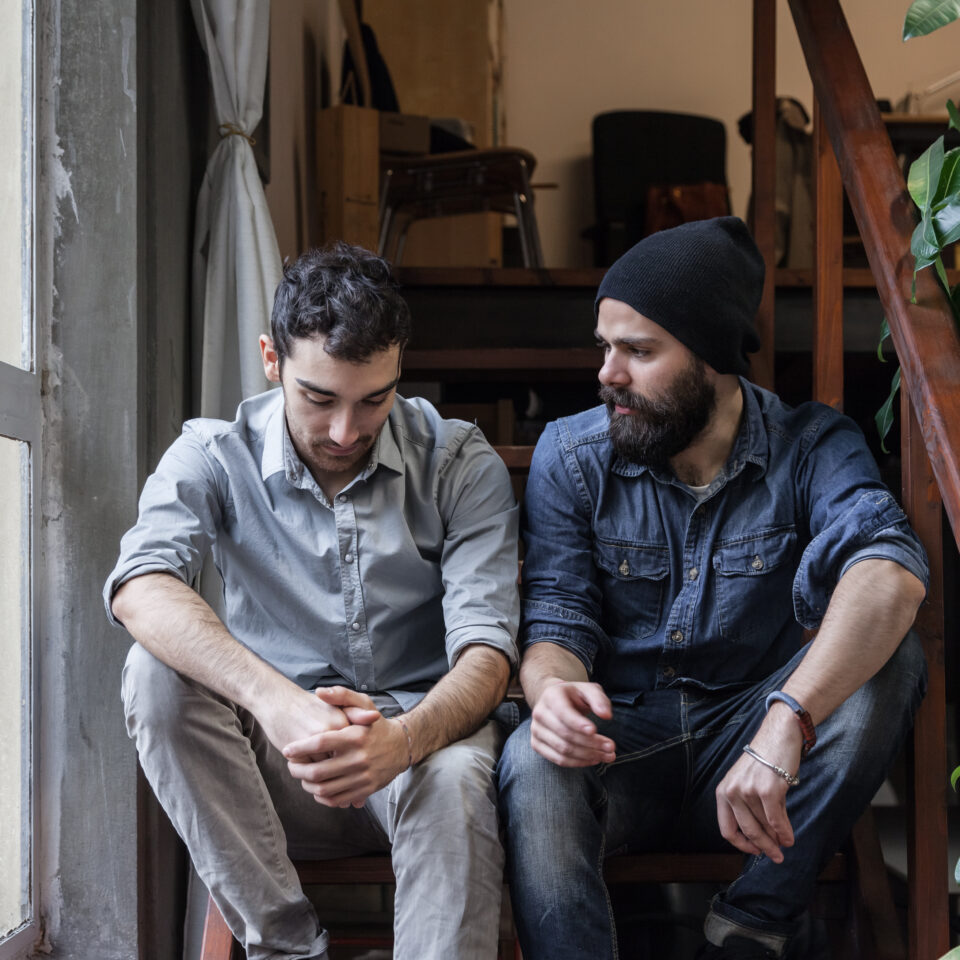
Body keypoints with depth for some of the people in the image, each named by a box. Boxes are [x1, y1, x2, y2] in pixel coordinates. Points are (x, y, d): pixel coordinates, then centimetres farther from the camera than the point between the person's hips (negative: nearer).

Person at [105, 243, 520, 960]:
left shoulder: (461, 464, -3)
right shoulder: (214, 456, -3)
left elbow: (485, 647, -12)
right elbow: (140, 589, -24)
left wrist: (404, 738, -36)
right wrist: (276, 701, -43)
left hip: (417, 737, -2)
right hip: (273, 759, 2)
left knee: (454, 778, -36)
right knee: (159, 672, -27)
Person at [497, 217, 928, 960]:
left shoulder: (811, 446, -6)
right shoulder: (571, 455, 0)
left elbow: (892, 572, -27)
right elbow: (558, 615, -5)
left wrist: (787, 721, -45)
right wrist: (550, 688, -32)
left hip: (749, 762, 1)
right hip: (621, 744, -1)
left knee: (888, 660, -27)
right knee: (533, 765, -35)